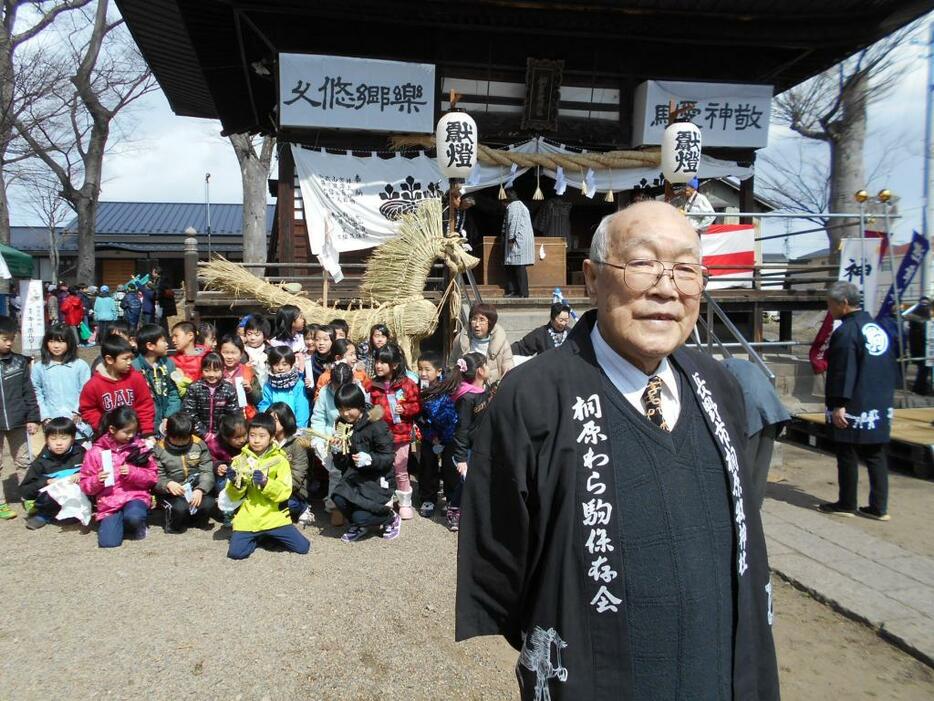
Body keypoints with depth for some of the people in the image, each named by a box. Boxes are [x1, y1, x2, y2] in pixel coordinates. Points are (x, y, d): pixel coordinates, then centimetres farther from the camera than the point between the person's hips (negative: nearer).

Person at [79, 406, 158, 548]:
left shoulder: (140, 446, 1)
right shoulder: (96, 452, 0)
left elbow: (153, 476, 2)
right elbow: (85, 485, 6)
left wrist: (133, 473, -15)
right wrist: (97, 481, -16)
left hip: (135, 496, -1)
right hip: (108, 503, 1)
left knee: (134, 517, -35)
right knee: (108, 543, -19)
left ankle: (139, 525, 2)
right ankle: (119, 520, 13)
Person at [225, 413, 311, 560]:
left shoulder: (280, 460, -3)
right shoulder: (240, 460, 2)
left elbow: (285, 492, -12)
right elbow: (234, 496, 4)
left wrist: (266, 483, -27)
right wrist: (235, 483, -17)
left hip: (274, 518, -1)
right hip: (248, 519, 1)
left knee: (302, 547, -9)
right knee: (235, 553, -17)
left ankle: (269, 535, 17)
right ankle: (259, 537, 13)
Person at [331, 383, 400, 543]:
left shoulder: (376, 425, -15)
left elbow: (389, 458, -14)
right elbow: (341, 465, 6)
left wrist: (370, 459, -31)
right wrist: (337, 452, -15)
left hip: (376, 479, -5)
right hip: (353, 476, 5)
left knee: (360, 516, -20)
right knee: (339, 499, -24)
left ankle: (391, 518, 13)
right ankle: (357, 525, 10)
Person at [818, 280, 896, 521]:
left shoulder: (846, 331, -15)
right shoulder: (878, 328, 12)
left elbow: (843, 372, -19)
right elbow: (890, 368, 18)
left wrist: (838, 404, -18)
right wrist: (886, 399, 24)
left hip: (854, 409, -8)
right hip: (880, 407, 8)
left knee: (847, 456, 3)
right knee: (876, 456, 11)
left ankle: (846, 504, 13)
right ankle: (878, 507, 15)